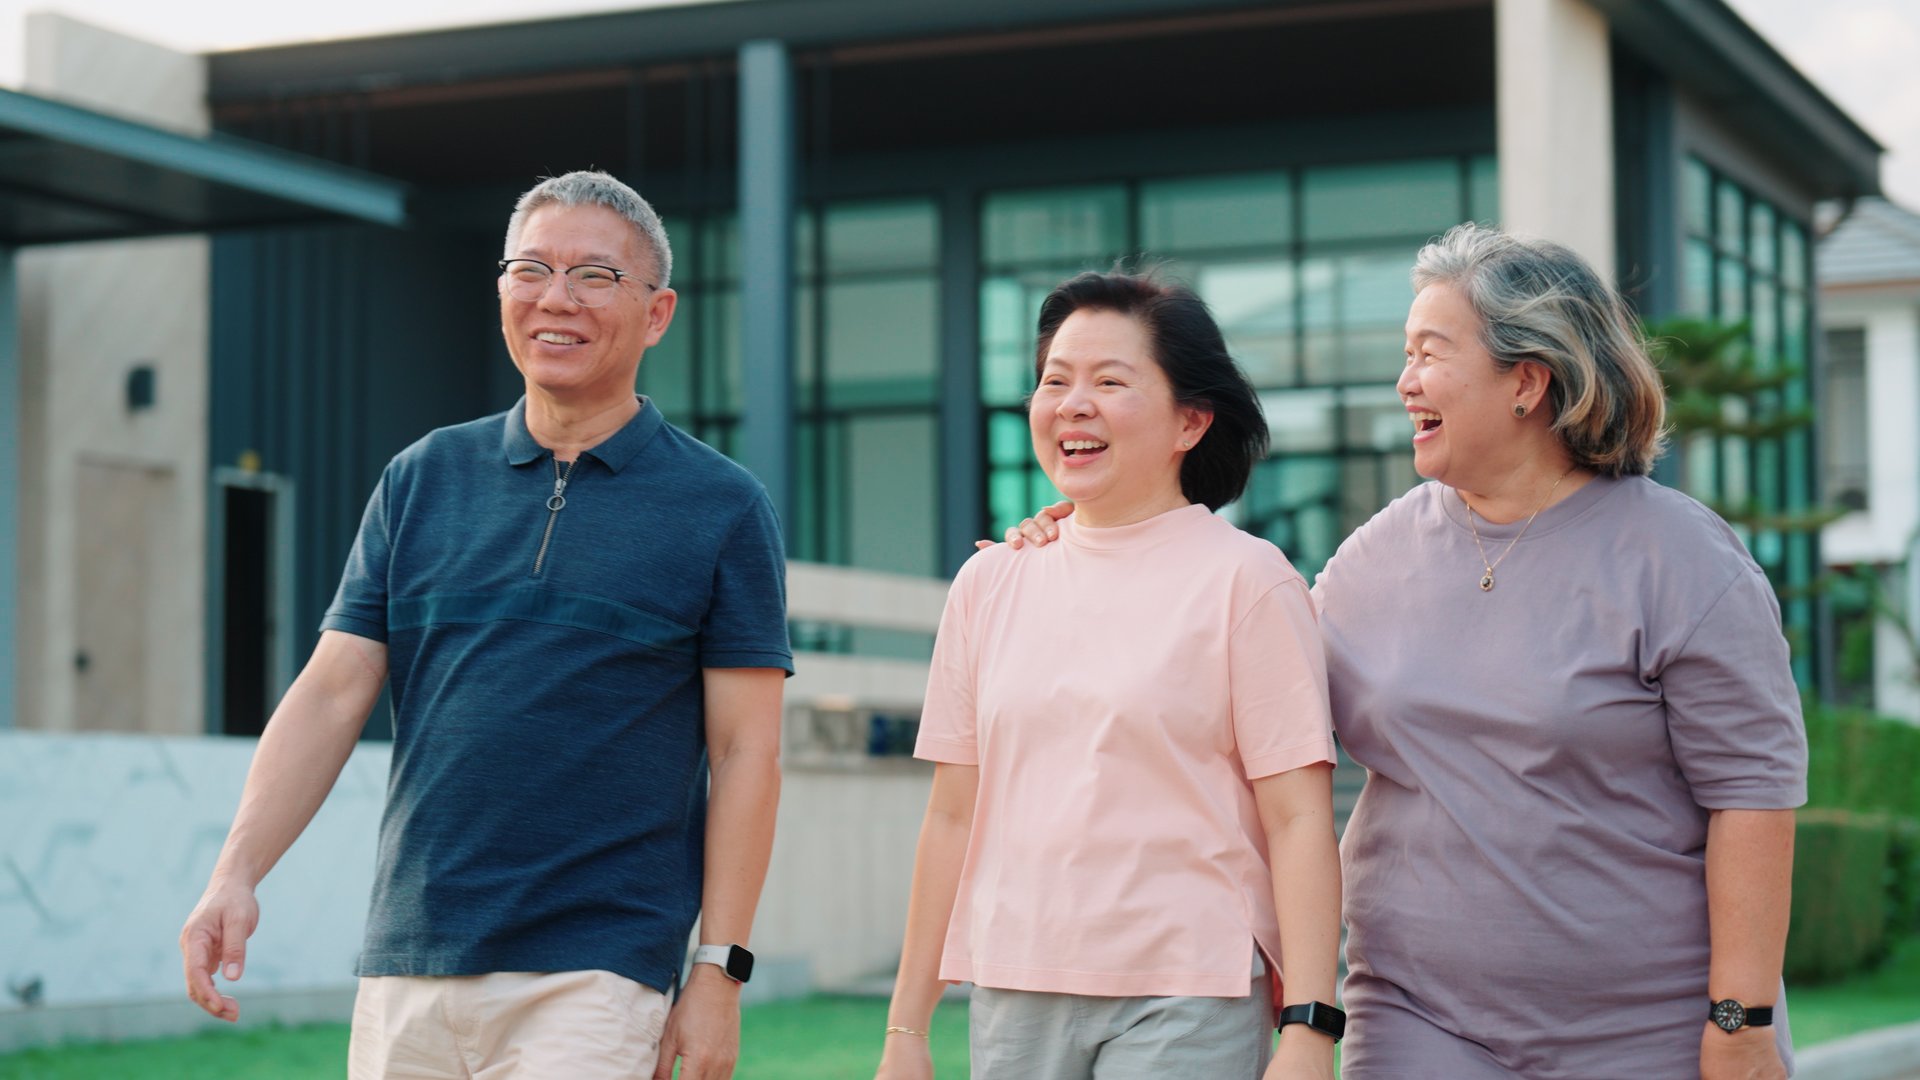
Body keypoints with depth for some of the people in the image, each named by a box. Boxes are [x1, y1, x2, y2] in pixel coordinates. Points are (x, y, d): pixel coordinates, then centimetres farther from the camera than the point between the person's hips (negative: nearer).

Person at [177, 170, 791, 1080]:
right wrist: (235, 874, -7)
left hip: (593, 976, -4)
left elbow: (745, 751, -1)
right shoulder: (421, 480, 11)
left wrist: (718, 970, -6)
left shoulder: (723, 508, 2)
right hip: (405, 970, 4)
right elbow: (329, 696, 6)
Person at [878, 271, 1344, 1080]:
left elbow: (1298, 820, -6)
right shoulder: (989, 583, 10)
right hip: (1014, 1003, 4)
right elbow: (953, 815, 12)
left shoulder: (1244, 579, -2)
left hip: (1187, 1004, -4)